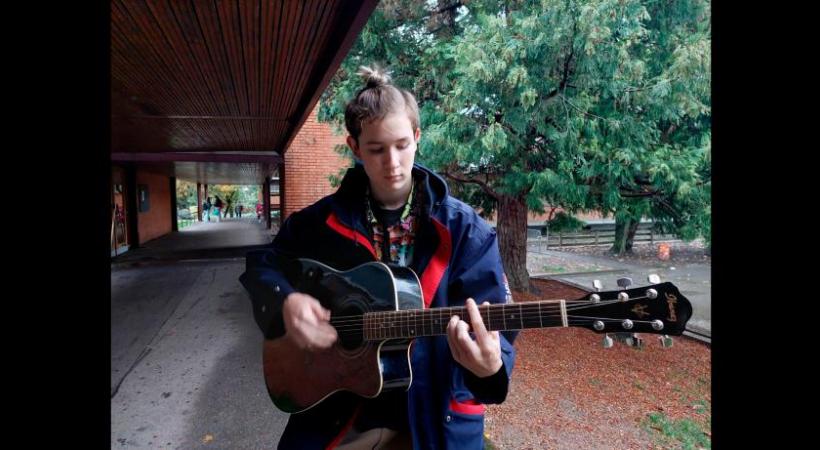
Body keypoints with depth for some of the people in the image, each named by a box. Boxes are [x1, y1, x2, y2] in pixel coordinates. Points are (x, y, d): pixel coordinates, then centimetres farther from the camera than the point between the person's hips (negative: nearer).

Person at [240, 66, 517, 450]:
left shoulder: (464, 230, -9)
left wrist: (490, 365, -34)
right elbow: (261, 264, 9)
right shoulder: (323, 219, -2)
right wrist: (284, 302, -12)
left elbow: (494, 323, -12)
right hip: (339, 408, 2)